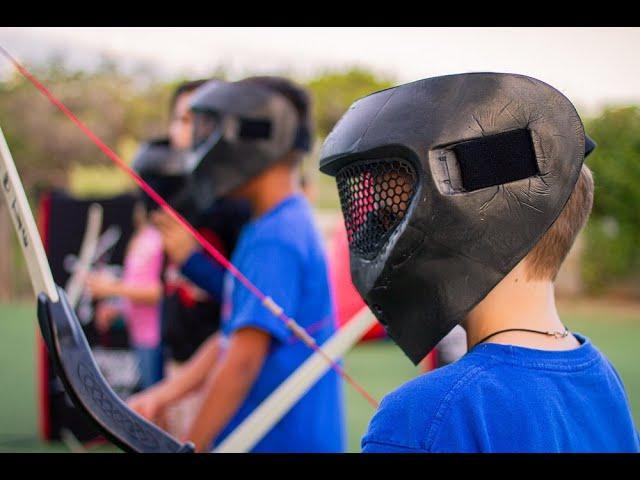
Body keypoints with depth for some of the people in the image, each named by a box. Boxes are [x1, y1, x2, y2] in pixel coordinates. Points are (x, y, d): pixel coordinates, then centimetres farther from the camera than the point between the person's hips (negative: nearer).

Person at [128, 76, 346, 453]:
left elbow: (244, 359, -22)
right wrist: (164, 394, 10)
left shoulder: (275, 239, -18)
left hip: (285, 440, -9)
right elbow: (234, 336, 16)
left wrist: (188, 448, -16)